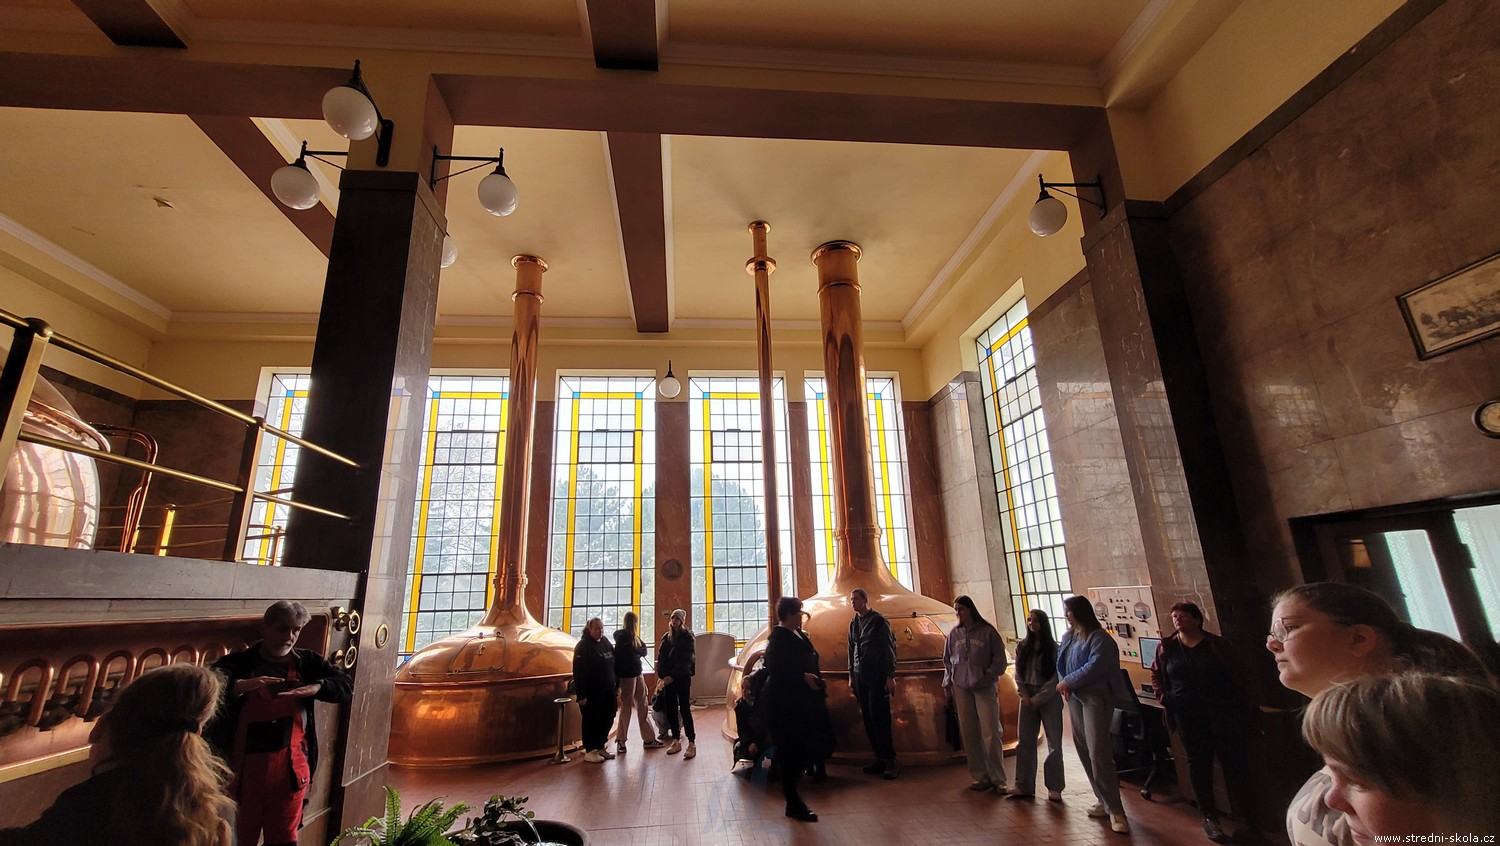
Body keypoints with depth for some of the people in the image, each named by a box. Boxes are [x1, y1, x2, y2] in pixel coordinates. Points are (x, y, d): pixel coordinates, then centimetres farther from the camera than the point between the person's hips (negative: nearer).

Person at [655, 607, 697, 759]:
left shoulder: (687, 637, -3)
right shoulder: (666, 637, 11)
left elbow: (685, 660, -11)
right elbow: (661, 657, 6)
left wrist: (672, 676, -18)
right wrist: (661, 675, -8)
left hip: (683, 677, -5)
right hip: (668, 678, 5)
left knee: (684, 709, -7)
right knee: (671, 709, 6)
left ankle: (692, 743, -4)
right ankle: (676, 741, 17)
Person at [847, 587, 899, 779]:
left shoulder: (878, 620, -6)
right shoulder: (853, 623, 12)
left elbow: (889, 648, -7)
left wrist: (890, 676, -11)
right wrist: (851, 676, 15)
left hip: (877, 676, -6)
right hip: (860, 676, 6)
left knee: (879, 718, -7)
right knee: (868, 719, 6)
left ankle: (890, 761, 2)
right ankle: (880, 758, 15)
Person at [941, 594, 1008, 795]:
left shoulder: (987, 631, -4)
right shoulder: (954, 634, 7)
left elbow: (999, 658, -1)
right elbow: (947, 661, 12)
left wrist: (988, 675, -11)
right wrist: (948, 684, 7)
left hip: (985, 688, -3)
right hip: (961, 688, 3)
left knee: (990, 733, -3)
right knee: (969, 734, 6)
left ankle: (998, 778, 9)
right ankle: (979, 776, 17)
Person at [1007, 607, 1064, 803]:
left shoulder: (1053, 648, -6)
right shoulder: (1022, 647, 5)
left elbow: (1056, 679, -10)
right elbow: (1018, 675, 7)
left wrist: (1037, 699, -12)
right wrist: (1025, 697, -5)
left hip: (1049, 698, -3)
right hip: (1027, 698, 4)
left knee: (1054, 743, 3)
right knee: (1024, 742, 4)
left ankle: (1054, 787, 14)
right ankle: (1024, 786, 11)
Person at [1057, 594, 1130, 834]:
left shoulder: (1099, 638, -13)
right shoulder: (1068, 637, 11)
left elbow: (1094, 667, -23)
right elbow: (1061, 663, 13)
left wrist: (1067, 682, -15)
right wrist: (1065, 685, -5)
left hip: (1096, 699, -8)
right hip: (1075, 698, 8)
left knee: (1098, 754, -11)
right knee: (1084, 752, 12)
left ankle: (1115, 810, -2)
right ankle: (1104, 801, 25)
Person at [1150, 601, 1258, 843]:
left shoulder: (1218, 644, -3)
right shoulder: (1167, 647, 2)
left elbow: (1241, 675, 1)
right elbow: (1155, 674, 11)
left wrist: (1247, 705, -4)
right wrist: (1163, 697, -1)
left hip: (1224, 713, -2)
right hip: (1188, 716, 2)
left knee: (1235, 763, 2)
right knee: (1199, 764, 8)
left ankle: (1246, 817, 16)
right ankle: (1209, 816, 20)